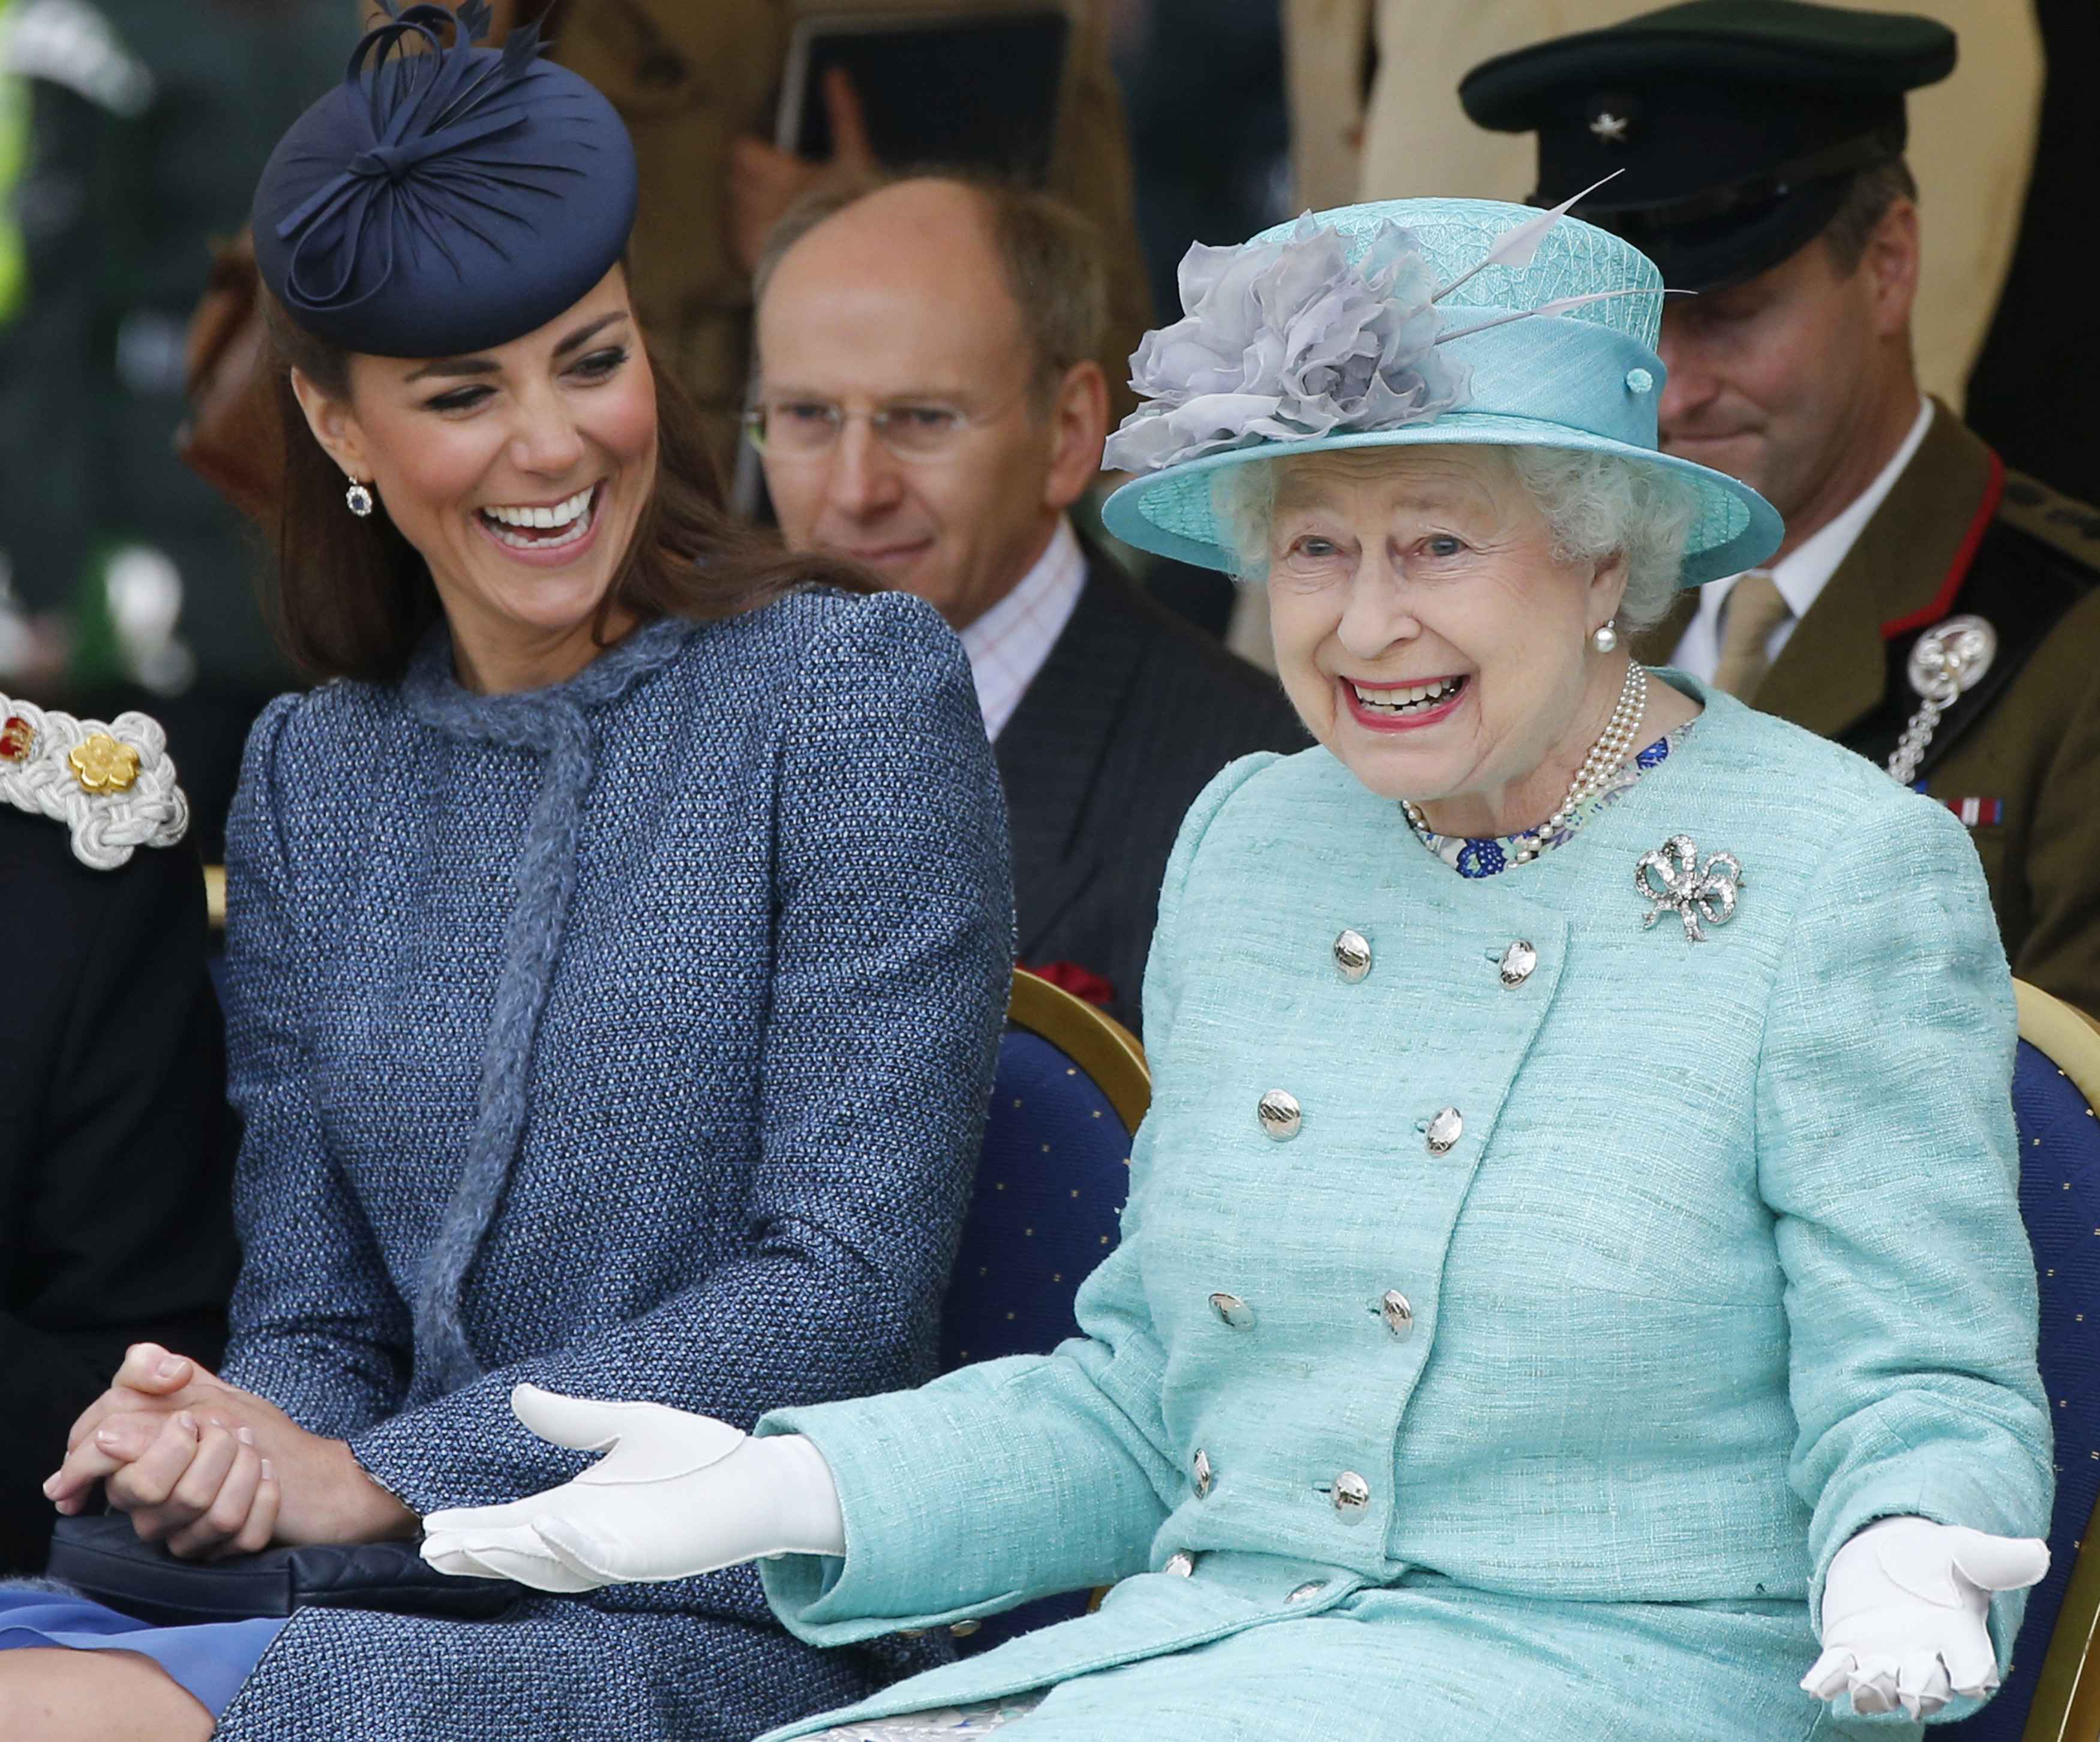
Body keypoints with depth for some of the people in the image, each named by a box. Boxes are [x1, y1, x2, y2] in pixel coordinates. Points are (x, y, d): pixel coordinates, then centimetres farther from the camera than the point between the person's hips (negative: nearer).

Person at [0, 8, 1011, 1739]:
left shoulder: (852, 686, -2)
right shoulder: (309, 777, 14)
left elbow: (846, 1289, -8)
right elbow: (316, 1316, 13)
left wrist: (375, 1478, -13)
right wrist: (222, 1436, -11)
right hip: (397, 1597, 5)